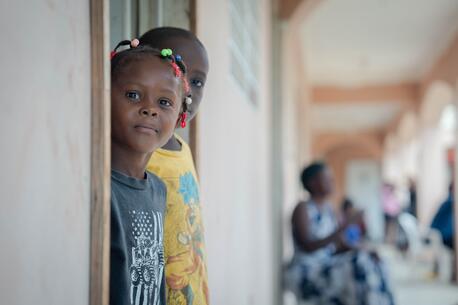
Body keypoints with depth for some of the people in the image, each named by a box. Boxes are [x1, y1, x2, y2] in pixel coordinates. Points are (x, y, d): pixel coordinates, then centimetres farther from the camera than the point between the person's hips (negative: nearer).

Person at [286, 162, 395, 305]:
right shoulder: (302, 208, -12)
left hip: (326, 268, 8)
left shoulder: (328, 208, 12)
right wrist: (344, 227, -31)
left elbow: (341, 244, 12)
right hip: (305, 275, -8)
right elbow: (308, 247, -24)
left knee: (371, 265, -11)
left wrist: (363, 253, -8)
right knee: (358, 269, -27)